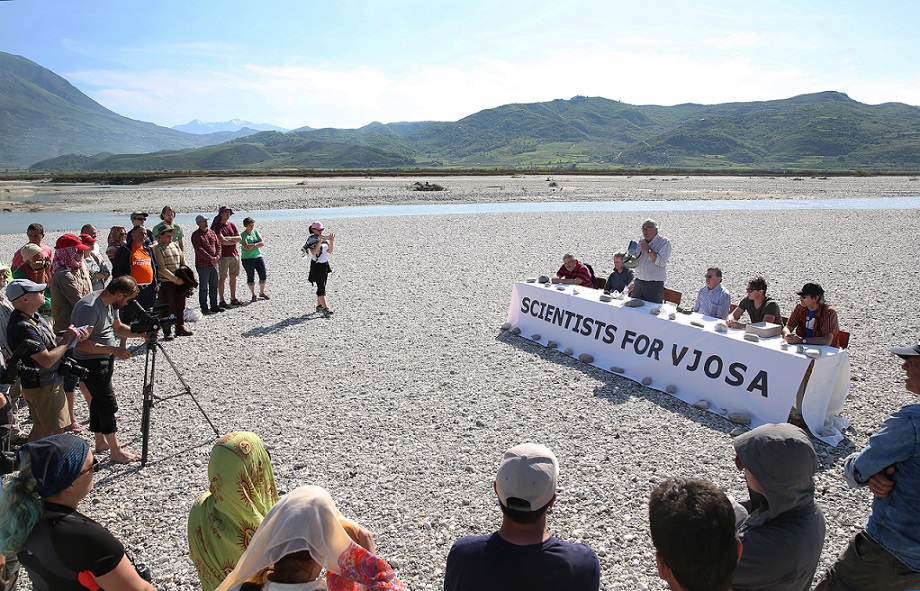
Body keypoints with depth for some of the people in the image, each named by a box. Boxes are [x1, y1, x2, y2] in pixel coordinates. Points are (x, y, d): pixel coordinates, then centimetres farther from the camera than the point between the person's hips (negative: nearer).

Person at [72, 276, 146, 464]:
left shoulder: (110, 305, 4)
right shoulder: (89, 307, -25)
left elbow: (117, 327, 18)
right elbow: (81, 343, -27)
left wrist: (141, 333, 3)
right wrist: (113, 349, -26)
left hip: (105, 360, 10)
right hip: (91, 363, -10)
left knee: (99, 401, 18)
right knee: (109, 404, -7)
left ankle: (101, 442, 30)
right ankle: (116, 452, -1)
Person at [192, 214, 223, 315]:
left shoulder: (212, 232, 13)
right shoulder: (196, 235, -7)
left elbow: (218, 245, 12)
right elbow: (199, 250, -15)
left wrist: (217, 256, -5)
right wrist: (210, 259, -19)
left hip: (214, 264, 6)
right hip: (203, 265, -6)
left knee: (214, 286, 12)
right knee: (203, 288, 0)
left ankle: (214, 306, 21)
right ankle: (204, 308, 6)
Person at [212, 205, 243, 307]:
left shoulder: (232, 225, 13)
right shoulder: (217, 226, -5)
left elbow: (239, 238, 4)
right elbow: (222, 241, -15)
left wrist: (229, 238, -10)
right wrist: (234, 241, -4)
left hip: (234, 254, 6)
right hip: (223, 255, -6)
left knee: (233, 277, 10)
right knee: (222, 278, -3)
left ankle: (233, 299, 19)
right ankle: (222, 301, 2)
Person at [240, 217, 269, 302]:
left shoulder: (255, 232, 9)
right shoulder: (243, 235, -6)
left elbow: (262, 243, -2)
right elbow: (246, 247, -19)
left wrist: (252, 245, -12)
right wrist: (257, 244, -10)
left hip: (258, 257, 5)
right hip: (247, 259, -4)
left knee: (263, 276, 3)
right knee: (251, 277, 2)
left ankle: (262, 293, 22)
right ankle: (253, 295, 15)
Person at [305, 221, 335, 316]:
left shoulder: (324, 238, 8)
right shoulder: (312, 240, -10)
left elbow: (329, 251, 6)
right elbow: (314, 252, -24)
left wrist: (331, 241, -7)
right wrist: (320, 242, -30)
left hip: (325, 265, 7)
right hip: (316, 266, -7)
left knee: (322, 287, 13)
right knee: (321, 287, -14)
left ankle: (319, 306, 24)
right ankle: (325, 308, -21)